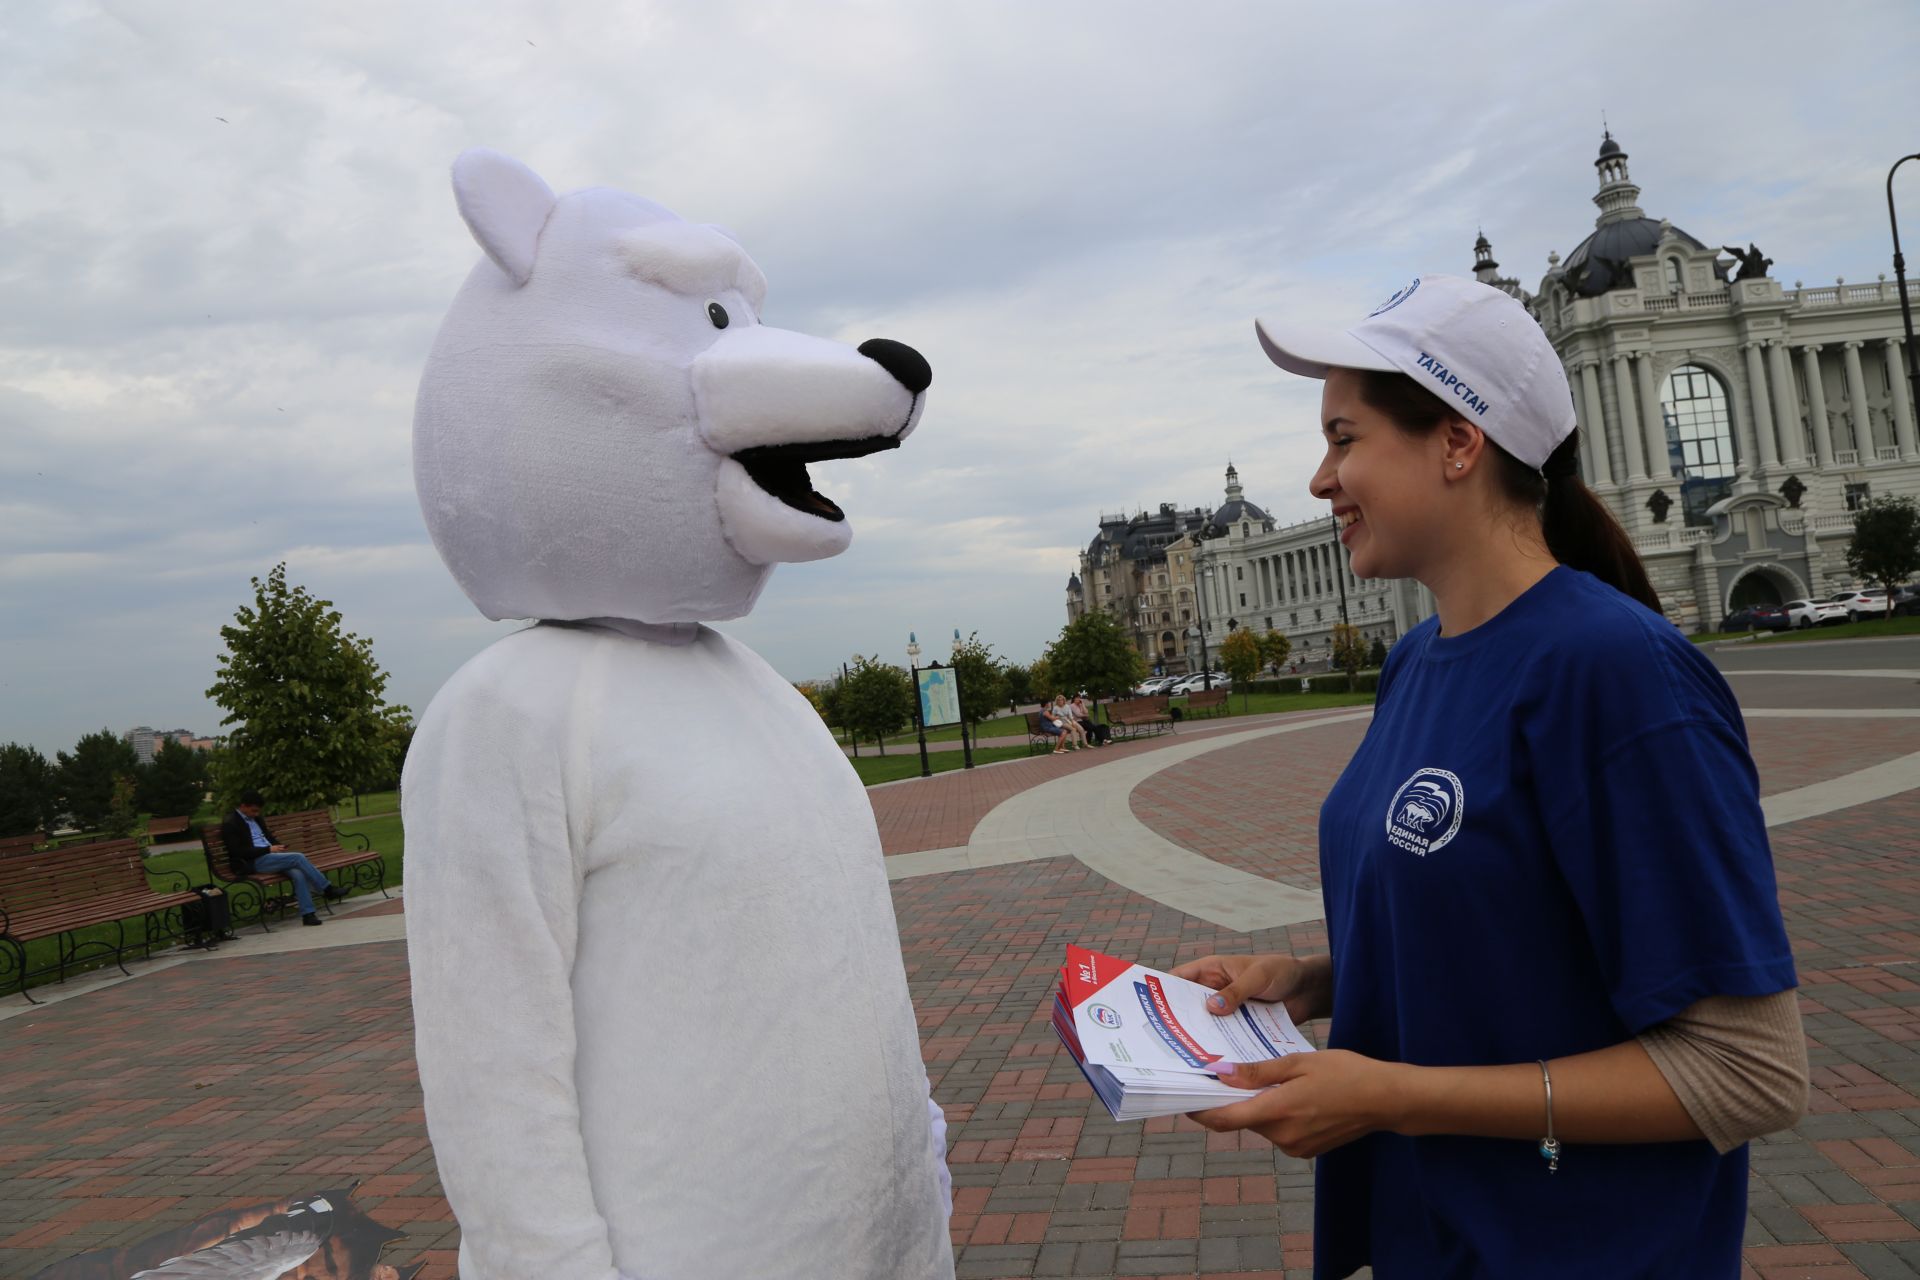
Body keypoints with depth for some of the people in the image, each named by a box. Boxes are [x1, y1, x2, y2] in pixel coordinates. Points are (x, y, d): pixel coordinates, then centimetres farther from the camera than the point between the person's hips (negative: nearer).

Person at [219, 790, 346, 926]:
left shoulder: (256, 818, 18)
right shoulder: (230, 823, -6)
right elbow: (238, 852, -15)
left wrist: (279, 848, 4)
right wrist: (268, 849, -17)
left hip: (269, 855, 7)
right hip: (252, 863, -7)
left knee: (298, 874, -23)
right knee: (298, 858, -24)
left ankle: (308, 914, -25)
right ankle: (327, 889, -14)